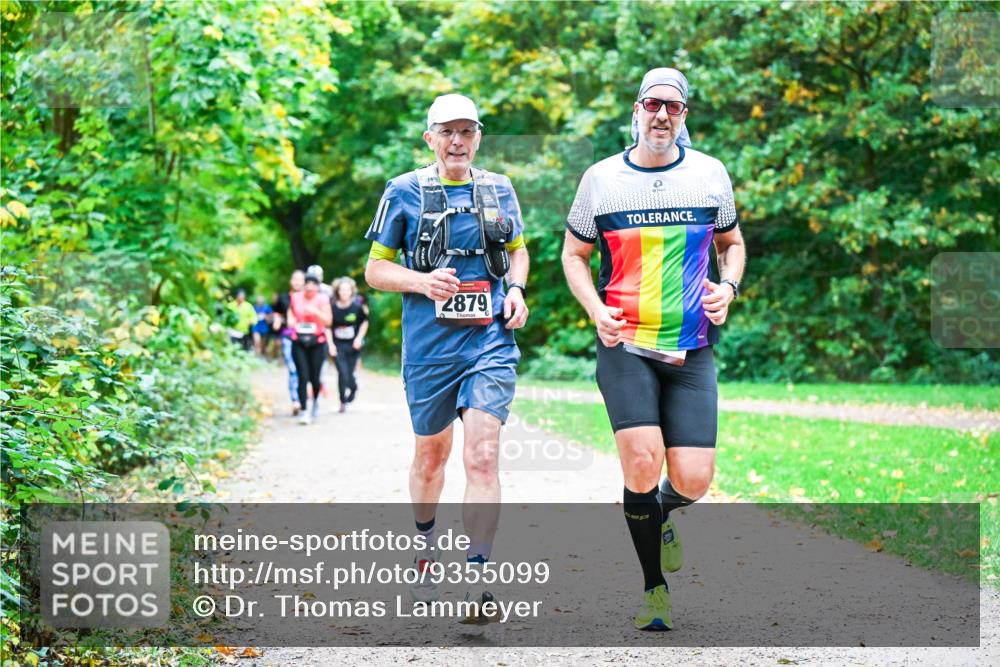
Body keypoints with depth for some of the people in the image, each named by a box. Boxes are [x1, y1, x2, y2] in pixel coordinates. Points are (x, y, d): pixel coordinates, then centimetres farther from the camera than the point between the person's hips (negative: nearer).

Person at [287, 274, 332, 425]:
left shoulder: (322, 299, -2)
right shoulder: (296, 297, 5)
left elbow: (328, 321, -7)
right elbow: (291, 310, 23)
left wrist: (316, 312, -22)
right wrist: (290, 319, 2)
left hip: (317, 341, -1)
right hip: (299, 341, 1)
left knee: (314, 377, 3)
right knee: (303, 376, -9)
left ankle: (316, 401, 35)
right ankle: (304, 411, -8)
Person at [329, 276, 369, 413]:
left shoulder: (357, 306, -7)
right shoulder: (333, 307, -7)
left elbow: (364, 322, 7)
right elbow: (327, 327, 2)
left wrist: (359, 338, -3)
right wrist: (331, 344, -4)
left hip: (353, 345, 0)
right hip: (338, 345, 0)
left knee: (349, 373, 2)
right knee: (342, 372, -10)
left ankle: (353, 388, 39)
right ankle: (343, 401, 6)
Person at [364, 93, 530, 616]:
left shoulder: (499, 190, 8)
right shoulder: (405, 192, 0)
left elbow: (518, 250, 23)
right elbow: (375, 269, 3)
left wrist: (516, 289, 2)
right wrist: (422, 282, -16)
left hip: (491, 342, 0)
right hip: (429, 346, 0)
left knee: (482, 456, -14)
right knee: (431, 453, 16)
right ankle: (425, 547, 42)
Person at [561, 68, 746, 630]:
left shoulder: (710, 174, 5)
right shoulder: (602, 179, 2)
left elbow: (732, 243, 20)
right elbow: (574, 253, 13)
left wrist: (728, 287, 0)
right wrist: (596, 310, -4)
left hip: (692, 350, 2)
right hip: (625, 343, -1)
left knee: (693, 480, -8)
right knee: (643, 462, -18)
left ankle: (663, 515, 32)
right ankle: (654, 586, 4)